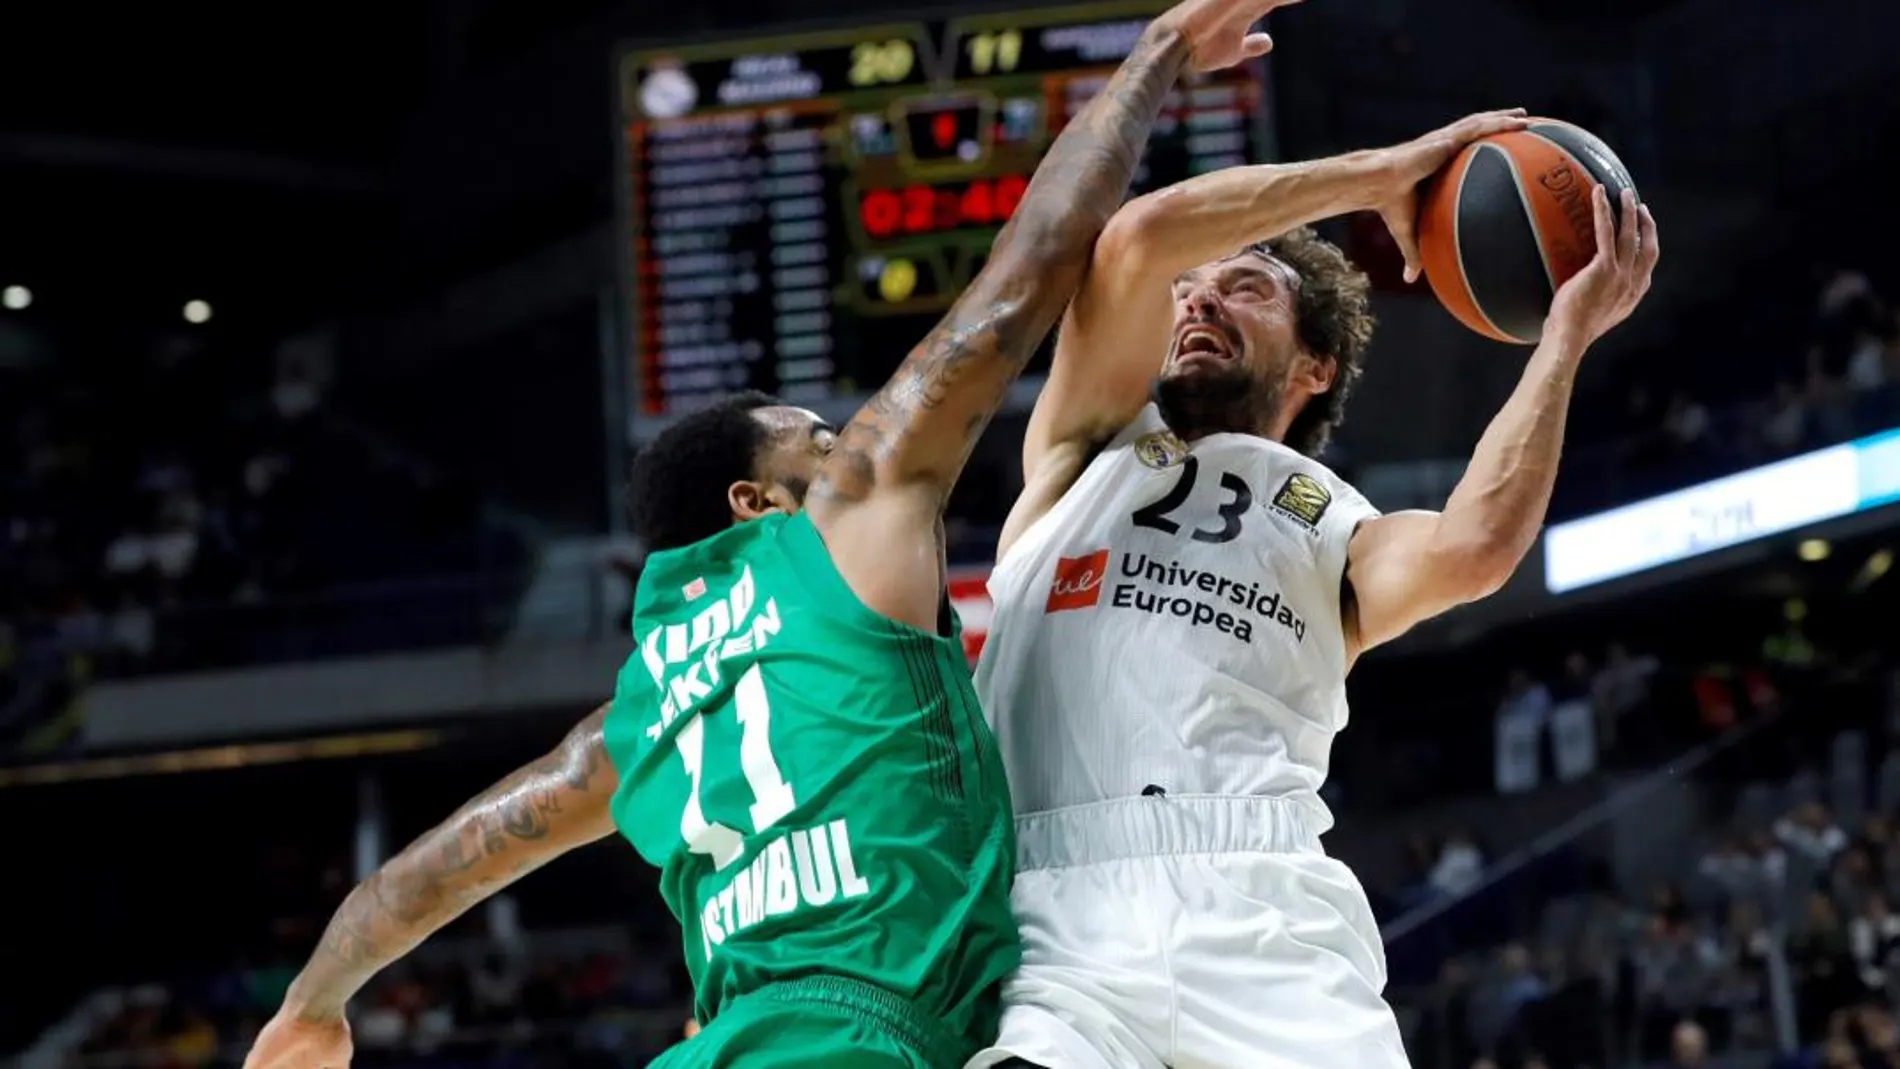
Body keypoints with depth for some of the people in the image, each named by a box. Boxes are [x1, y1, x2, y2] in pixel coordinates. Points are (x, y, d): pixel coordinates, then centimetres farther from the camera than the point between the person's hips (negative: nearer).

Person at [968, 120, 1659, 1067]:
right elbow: (1143, 236, 7)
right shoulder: (1090, 446, 24)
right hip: (1060, 917, -1)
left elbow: (1470, 550, -1)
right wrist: (1382, 177, 14)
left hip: (1269, 913, 1)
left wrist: (1567, 333, 8)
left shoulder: (1342, 534, 24)